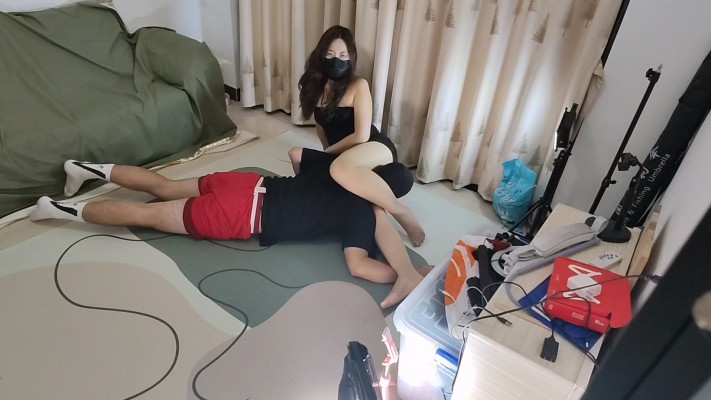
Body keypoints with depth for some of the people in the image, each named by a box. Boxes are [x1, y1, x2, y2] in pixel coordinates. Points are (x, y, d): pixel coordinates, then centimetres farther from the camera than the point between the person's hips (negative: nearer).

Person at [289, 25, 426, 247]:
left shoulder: (358, 85, -14)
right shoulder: (316, 85, 5)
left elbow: (361, 135, -19)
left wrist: (328, 152, -9)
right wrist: (327, 154, 10)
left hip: (377, 148, -7)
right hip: (340, 154, 7)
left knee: (340, 168, -40)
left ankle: (401, 212, -24)